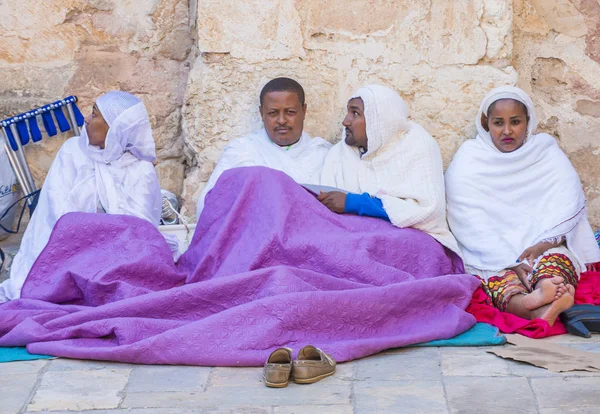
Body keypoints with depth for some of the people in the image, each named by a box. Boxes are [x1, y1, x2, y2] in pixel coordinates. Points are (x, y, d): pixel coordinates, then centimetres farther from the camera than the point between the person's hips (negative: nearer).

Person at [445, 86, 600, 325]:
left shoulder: (546, 151, 15)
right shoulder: (468, 160, 8)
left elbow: (569, 201, -1)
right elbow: (472, 225, -6)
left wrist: (544, 244, -20)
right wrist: (511, 262, -20)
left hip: (546, 248, 2)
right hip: (491, 255, -2)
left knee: (555, 260, -32)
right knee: (499, 275, -35)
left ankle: (546, 290, -66)